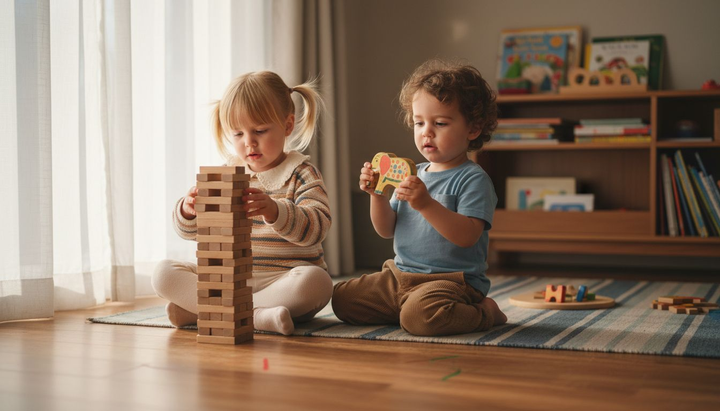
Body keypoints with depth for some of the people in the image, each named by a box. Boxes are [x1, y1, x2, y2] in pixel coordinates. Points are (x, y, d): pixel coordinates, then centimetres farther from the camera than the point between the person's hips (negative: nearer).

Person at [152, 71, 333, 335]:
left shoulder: (301, 173, -3)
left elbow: (317, 227, -19)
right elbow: (189, 231, 9)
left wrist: (275, 211, -39)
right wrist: (187, 211, -17)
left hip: (282, 280, -3)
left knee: (315, 281, -37)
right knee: (163, 274, -13)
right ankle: (256, 314, -29)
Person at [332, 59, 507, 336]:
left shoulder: (473, 178, -10)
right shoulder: (414, 175, 12)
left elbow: (467, 236, -23)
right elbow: (387, 230, 12)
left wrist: (426, 204, -33)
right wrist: (377, 194, -6)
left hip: (451, 280, -8)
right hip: (399, 276, 8)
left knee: (418, 315, -36)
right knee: (342, 298, 4)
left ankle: (484, 313, -6)